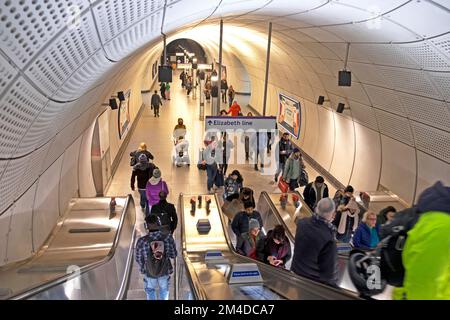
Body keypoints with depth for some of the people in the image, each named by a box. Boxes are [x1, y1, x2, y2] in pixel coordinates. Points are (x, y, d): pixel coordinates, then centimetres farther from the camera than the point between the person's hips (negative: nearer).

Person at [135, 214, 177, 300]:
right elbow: (173, 255, -12)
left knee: (150, 290, 31)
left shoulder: (141, 241, -30)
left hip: (149, 272, -1)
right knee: (164, 289, 32)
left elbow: (138, 258, -12)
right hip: (164, 271, 1)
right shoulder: (168, 238, -28)